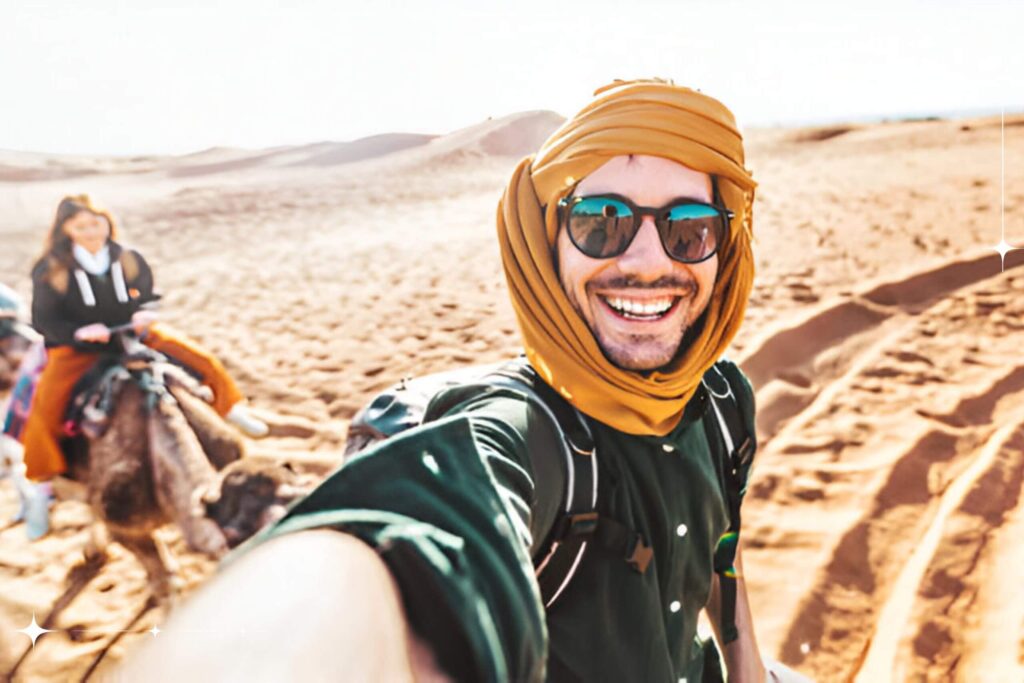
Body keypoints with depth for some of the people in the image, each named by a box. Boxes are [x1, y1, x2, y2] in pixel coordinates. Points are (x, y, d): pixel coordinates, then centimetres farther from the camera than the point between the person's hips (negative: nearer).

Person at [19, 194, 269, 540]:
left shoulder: (129, 260, -5)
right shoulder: (49, 271, -12)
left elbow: (147, 299, 6)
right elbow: (44, 322, -10)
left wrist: (145, 315, -18)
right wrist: (80, 332, -28)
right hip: (76, 348, -2)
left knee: (203, 359, -5)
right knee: (45, 406, -23)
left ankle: (231, 409, 21)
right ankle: (39, 488, -7)